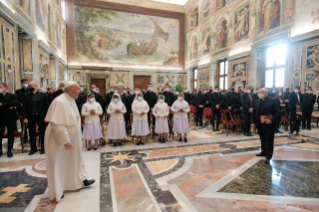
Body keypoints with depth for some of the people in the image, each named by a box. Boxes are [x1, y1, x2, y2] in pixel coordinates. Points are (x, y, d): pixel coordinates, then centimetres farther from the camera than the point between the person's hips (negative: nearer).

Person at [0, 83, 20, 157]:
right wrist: (9, 106, -16)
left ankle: (9, 151, 14)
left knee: (11, 135, 3)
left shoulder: (12, 96, 3)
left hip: (11, 118, -1)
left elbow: (17, 103, -17)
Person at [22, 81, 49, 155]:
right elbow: (24, 108, 4)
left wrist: (46, 116, -9)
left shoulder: (43, 95, 0)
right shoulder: (26, 96, 6)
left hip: (41, 116, -2)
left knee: (42, 133, 7)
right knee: (32, 133, 10)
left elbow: (47, 106, -2)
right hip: (30, 117, 2)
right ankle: (33, 148, 23)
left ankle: (43, 148, 20)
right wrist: (25, 117, -6)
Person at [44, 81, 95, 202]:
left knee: (74, 159, 20)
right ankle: (57, 191, 23)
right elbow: (57, 124, -28)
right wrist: (66, 141, -27)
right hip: (60, 140, -9)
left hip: (70, 138, 9)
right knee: (58, 164, 5)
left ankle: (80, 180, 36)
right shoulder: (60, 102, -24)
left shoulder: (71, 100, 4)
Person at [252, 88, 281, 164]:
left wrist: (271, 120, -23)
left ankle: (268, 156, 8)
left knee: (269, 141, 1)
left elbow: (278, 112, -11)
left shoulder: (273, 101, -7)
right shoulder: (257, 102, 9)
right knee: (263, 140, 17)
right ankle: (264, 152, 33)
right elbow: (254, 112, 14)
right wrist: (253, 122, 8)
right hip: (260, 125, 5)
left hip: (269, 125, -5)